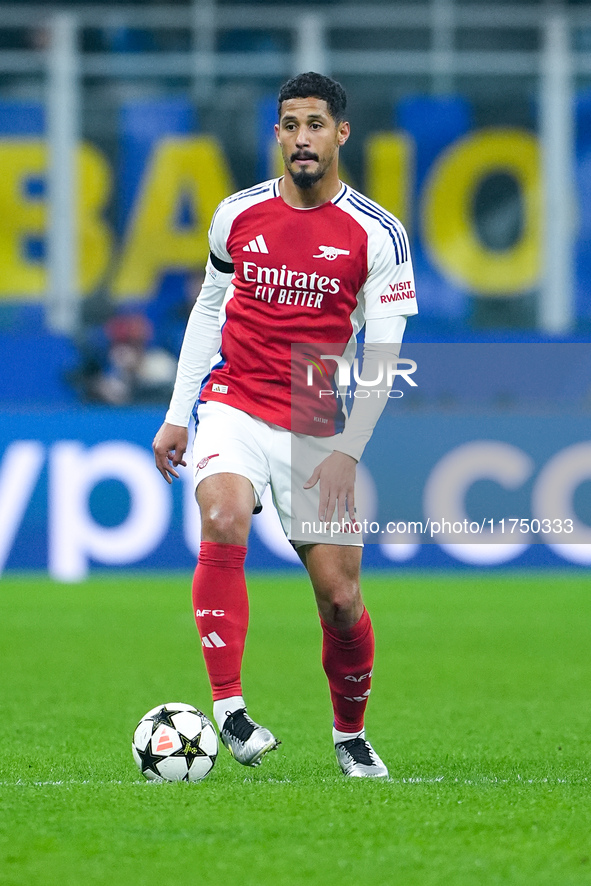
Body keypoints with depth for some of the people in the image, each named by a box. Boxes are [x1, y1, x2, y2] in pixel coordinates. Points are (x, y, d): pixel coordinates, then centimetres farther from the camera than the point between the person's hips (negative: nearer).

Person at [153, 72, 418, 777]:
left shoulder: (377, 235, -4)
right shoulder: (237, 215, 3)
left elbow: (381, 355, -4)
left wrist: (347, 450, -13)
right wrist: (177, 416, 14)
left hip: (316, 426, -1)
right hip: (232, 402, 1)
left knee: (340, 596, -3)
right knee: (223, 520, -30)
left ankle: (350, 734, 24)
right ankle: (228, 708, -29)